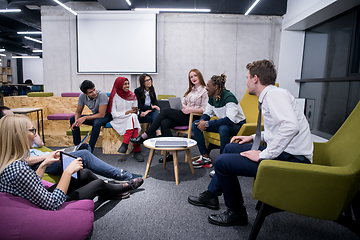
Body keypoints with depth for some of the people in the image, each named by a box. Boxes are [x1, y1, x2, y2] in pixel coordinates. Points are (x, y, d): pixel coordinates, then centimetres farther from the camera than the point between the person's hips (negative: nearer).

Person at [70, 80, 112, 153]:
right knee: (72, 119, -4)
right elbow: (78, 112, 0)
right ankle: (77, 145, 0)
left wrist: (85, 118, -30)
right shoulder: (82, 96, -11)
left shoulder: (102, 95, -28)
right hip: (95, 115, 6)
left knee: (96, 122, -38)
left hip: (106, 116, -6)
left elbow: (102, 114, -29)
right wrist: (76, 121, -22)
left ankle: (90, 148, -24)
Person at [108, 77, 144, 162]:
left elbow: (135, 112, 12)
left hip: (132, 118, 3)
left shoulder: (132, 95, 11)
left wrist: (135, 111, -12)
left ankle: (125, 144, -35)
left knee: (133, 116, -33)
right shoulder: (115, 96, 1)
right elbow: (114, 113, -5)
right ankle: (137, 151, -40)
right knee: (132, 118, -33)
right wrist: (126, 112, -16)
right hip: (118, 119, -3)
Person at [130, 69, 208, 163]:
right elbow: (182, 102, 20)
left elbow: (204, 109, -9)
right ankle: (171, 153, -18)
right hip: (184, 115, 7)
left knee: (165, 111, -20)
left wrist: (191, 109, -20)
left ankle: (143, 137, -16)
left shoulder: (204, 91, 0)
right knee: (164, 123, -21)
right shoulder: (190, 90, 24)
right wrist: (184, 107, -2)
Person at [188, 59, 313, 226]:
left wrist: (264, 155, -26)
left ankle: (237, 213, 9)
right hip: (283, 151, 11)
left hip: (292, 159, -11)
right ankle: (211, 195, 28)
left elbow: (291, 126, -32)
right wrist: (254, 137, 17)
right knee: (230, 148, 17)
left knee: (222, 162, -13)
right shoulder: (270, 96, 15)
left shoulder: (274, 94, -16)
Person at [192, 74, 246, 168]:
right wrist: (202, 121, -15)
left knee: (223, 128, -42)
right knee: (195, 124, -5)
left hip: (237, 125, -8)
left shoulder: (228, 97, -25)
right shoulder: (212, 97, 1)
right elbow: (207, 113, 11)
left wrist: (207, 124, -34)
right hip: (223, 124, 8)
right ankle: (205, 157, -7)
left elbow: (230, 120, -35)